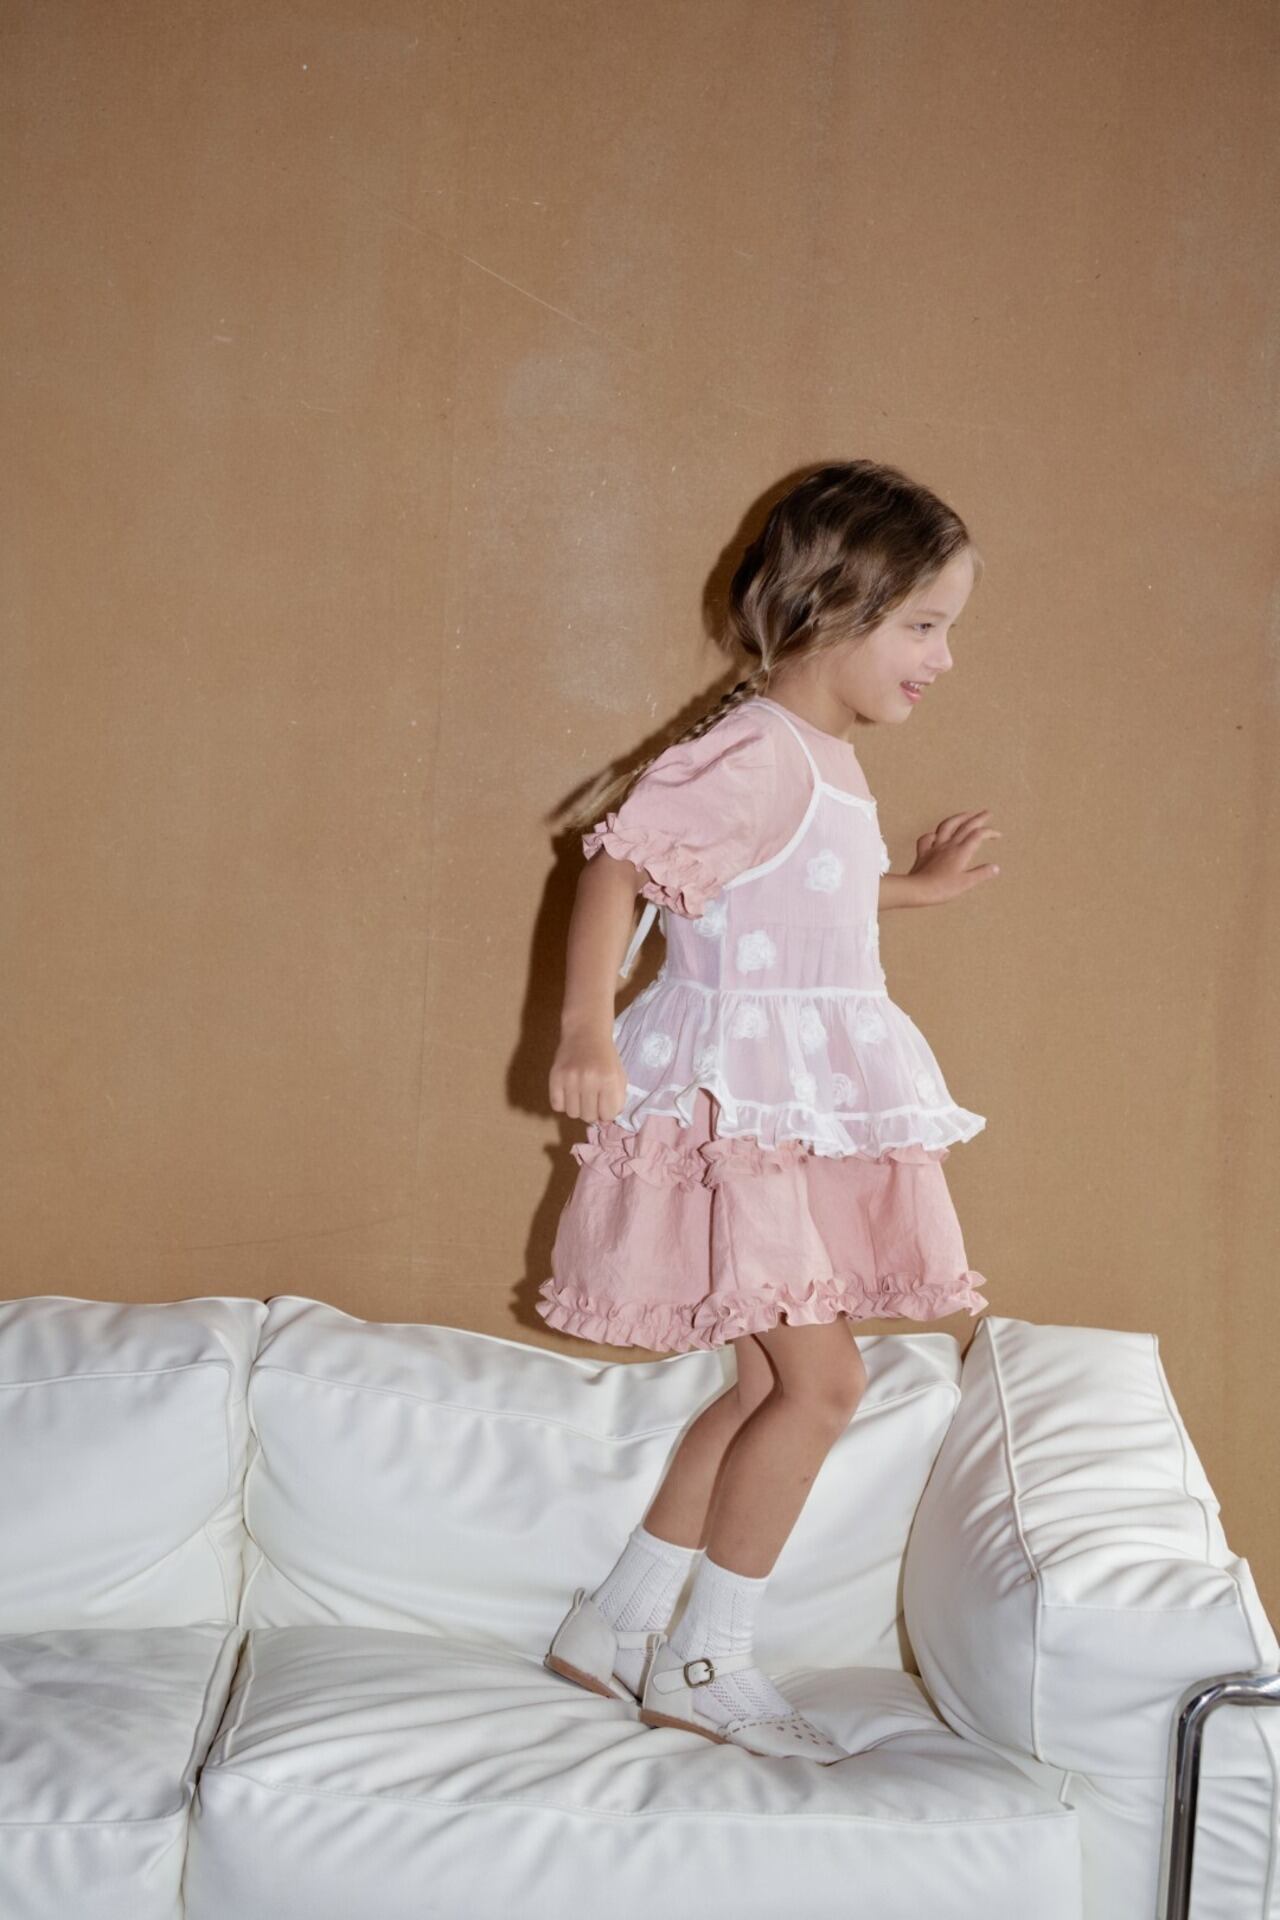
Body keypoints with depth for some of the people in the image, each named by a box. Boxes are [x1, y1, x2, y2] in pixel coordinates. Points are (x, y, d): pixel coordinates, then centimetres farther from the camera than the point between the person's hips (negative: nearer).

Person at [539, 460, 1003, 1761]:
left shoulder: (831, 761, 12)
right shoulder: (754, 752, -17)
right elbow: (618, 854, -21)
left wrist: (911, 885, 29)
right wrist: (585, 1023, -30)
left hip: (812, 1106, 10)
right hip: (737, 1103, -10)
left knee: (772, 1382, 13)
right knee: (822, 1377, -7)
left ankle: (615, 1625, 25)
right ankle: (706, 1662, 9)